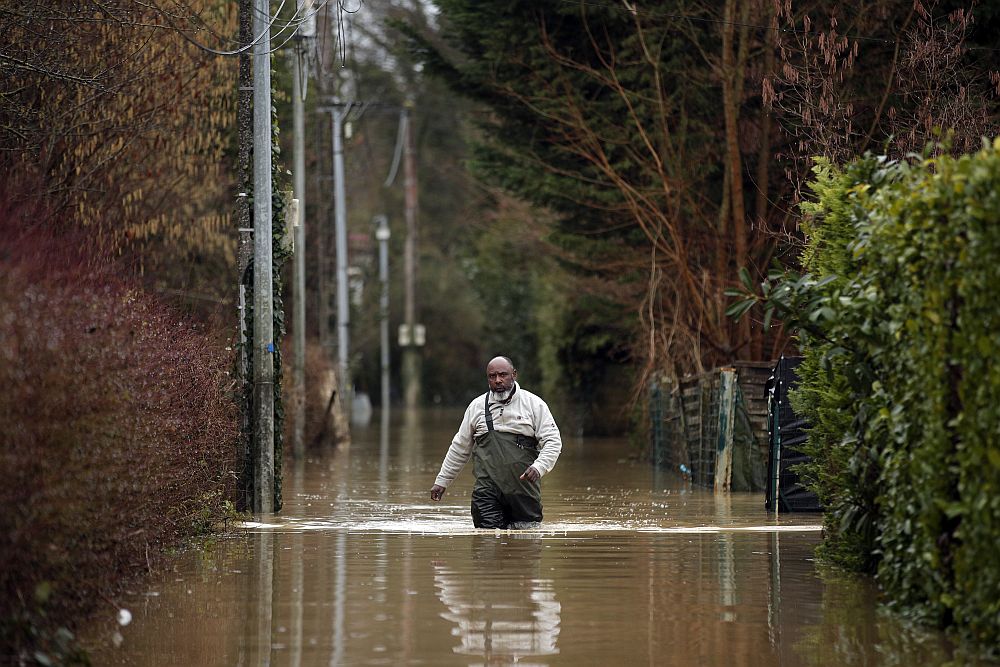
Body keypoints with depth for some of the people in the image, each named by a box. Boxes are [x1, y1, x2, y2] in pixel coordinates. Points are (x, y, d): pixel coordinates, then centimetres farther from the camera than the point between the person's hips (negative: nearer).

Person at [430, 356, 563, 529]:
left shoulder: (534, 404, 4)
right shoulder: (477, 406, 11)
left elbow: (553, 441, 0)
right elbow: (460, 447, 19)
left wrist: (539, 467, -18)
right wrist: (441, 481, 18)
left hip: (523, 487, -1)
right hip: (487, 490, 1)